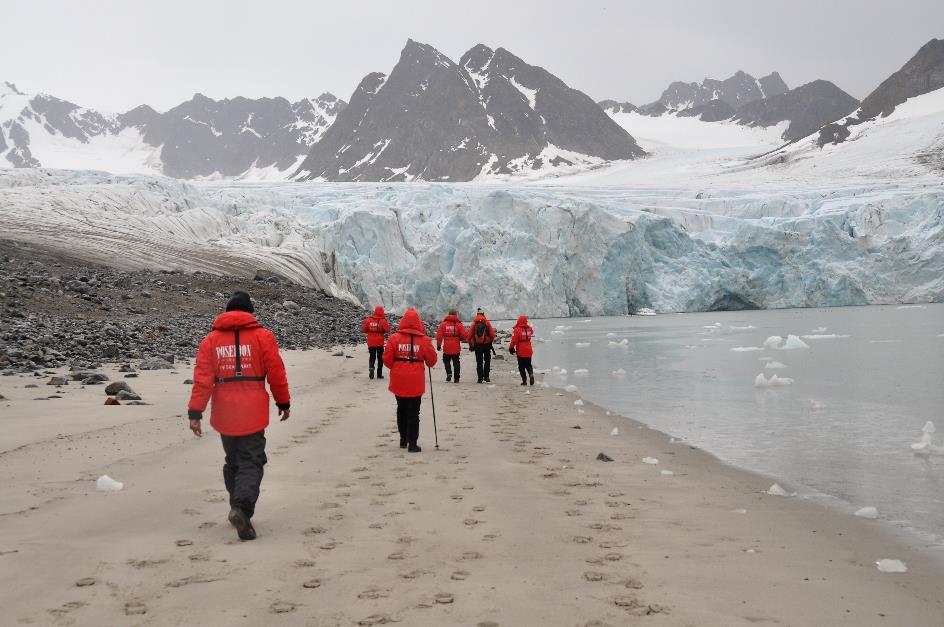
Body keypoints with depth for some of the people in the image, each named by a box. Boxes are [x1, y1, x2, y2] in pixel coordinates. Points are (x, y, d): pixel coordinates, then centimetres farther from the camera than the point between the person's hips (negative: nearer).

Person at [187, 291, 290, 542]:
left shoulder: (211, 340, 5)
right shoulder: (262, 336, -2)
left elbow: (202, 379, -3)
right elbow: (276, 373, 0)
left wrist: (195, 413, -4)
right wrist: (283, 403, 12)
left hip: (224, 414, 3)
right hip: (253, 413, -3)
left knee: (233, 462, 19)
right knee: (251, 463, -1)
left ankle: (238, 508, 24)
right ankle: (242, 508, -21)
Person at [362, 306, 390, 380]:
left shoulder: (368, 320, -5)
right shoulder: (383, 321, -13)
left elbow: (364, 330, 2)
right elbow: (387, 330, -11)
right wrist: (386, 320, -3)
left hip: (371, 343, 2)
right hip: (380, 343, -2)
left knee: (372, 357, 16)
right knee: (380, 357, 11)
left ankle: (371, 367, -12)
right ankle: (379, 374, 12)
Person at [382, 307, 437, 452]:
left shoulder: (394, 338, -8)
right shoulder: (424, 340, -8)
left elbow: (387, 359, -5)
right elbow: (432, 360, 1)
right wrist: (428, 364, 23)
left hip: (399, 381, 2)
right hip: (416, 382, -2)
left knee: (401, 410, 19)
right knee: (413, 412, 3)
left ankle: (403, 439, 27)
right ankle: (412, 443, 1)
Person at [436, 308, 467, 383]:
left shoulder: (443, 324, -1)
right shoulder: (459, 324, -4)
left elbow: (439, 335, -4)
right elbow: (465, 335, -8)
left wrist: (438, 345, 6)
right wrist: (461, 339, 14)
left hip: (446, 347, 0)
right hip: (456, 348, 0)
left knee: (446, 360, 17)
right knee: (456, 363, 10)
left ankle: (449, 373, -5)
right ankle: (456, 378, 11)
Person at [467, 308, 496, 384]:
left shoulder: (474, 323, 0)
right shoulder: (487, 323, -1)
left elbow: (469, 335, -4)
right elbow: (492, 334, -4)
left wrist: (471, 345, 6)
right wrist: (491, 342, 12)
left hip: (477, 345, 1)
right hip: (486, 344, -1)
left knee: (479, 362, 8)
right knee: (487, 360, 13)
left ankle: (480, 378, 5)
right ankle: (486, 376, 4)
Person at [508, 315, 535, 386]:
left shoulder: (517, 330, -15)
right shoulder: (529, 329, 2)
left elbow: (514, 340, -17)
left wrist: (511, 348, -2)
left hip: (521, 352, -4)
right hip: (529, 351, 4)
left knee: (521, 367, 8)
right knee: (528, 365, 16)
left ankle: (524, 380, 6)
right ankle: (531, 374, -11)